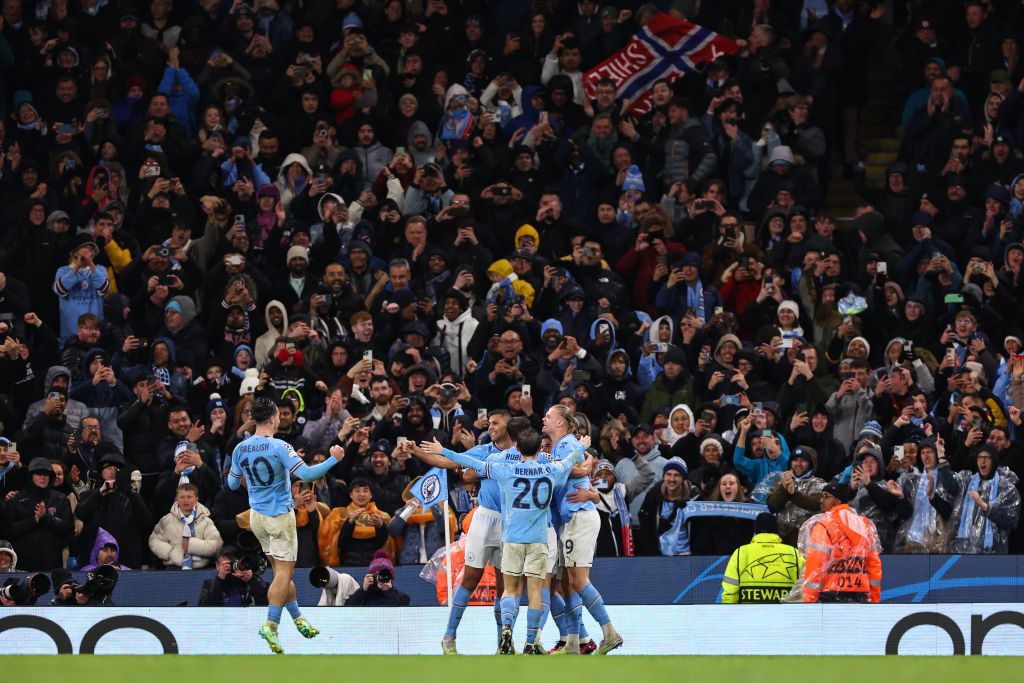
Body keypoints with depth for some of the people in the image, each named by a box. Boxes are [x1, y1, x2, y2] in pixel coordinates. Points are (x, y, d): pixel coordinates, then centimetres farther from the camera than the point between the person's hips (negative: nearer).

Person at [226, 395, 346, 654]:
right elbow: (306, 474, -22)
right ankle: (271, 625, -13)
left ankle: (298, 619, 22)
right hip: (280, 516, -6)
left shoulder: (240, 449, -1)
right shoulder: (278, 447, -18)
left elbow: (232, 483, 10)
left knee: (282, 570, 16)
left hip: (256, 515, 6)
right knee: (284, 572, -3)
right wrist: (334, 459, -11)